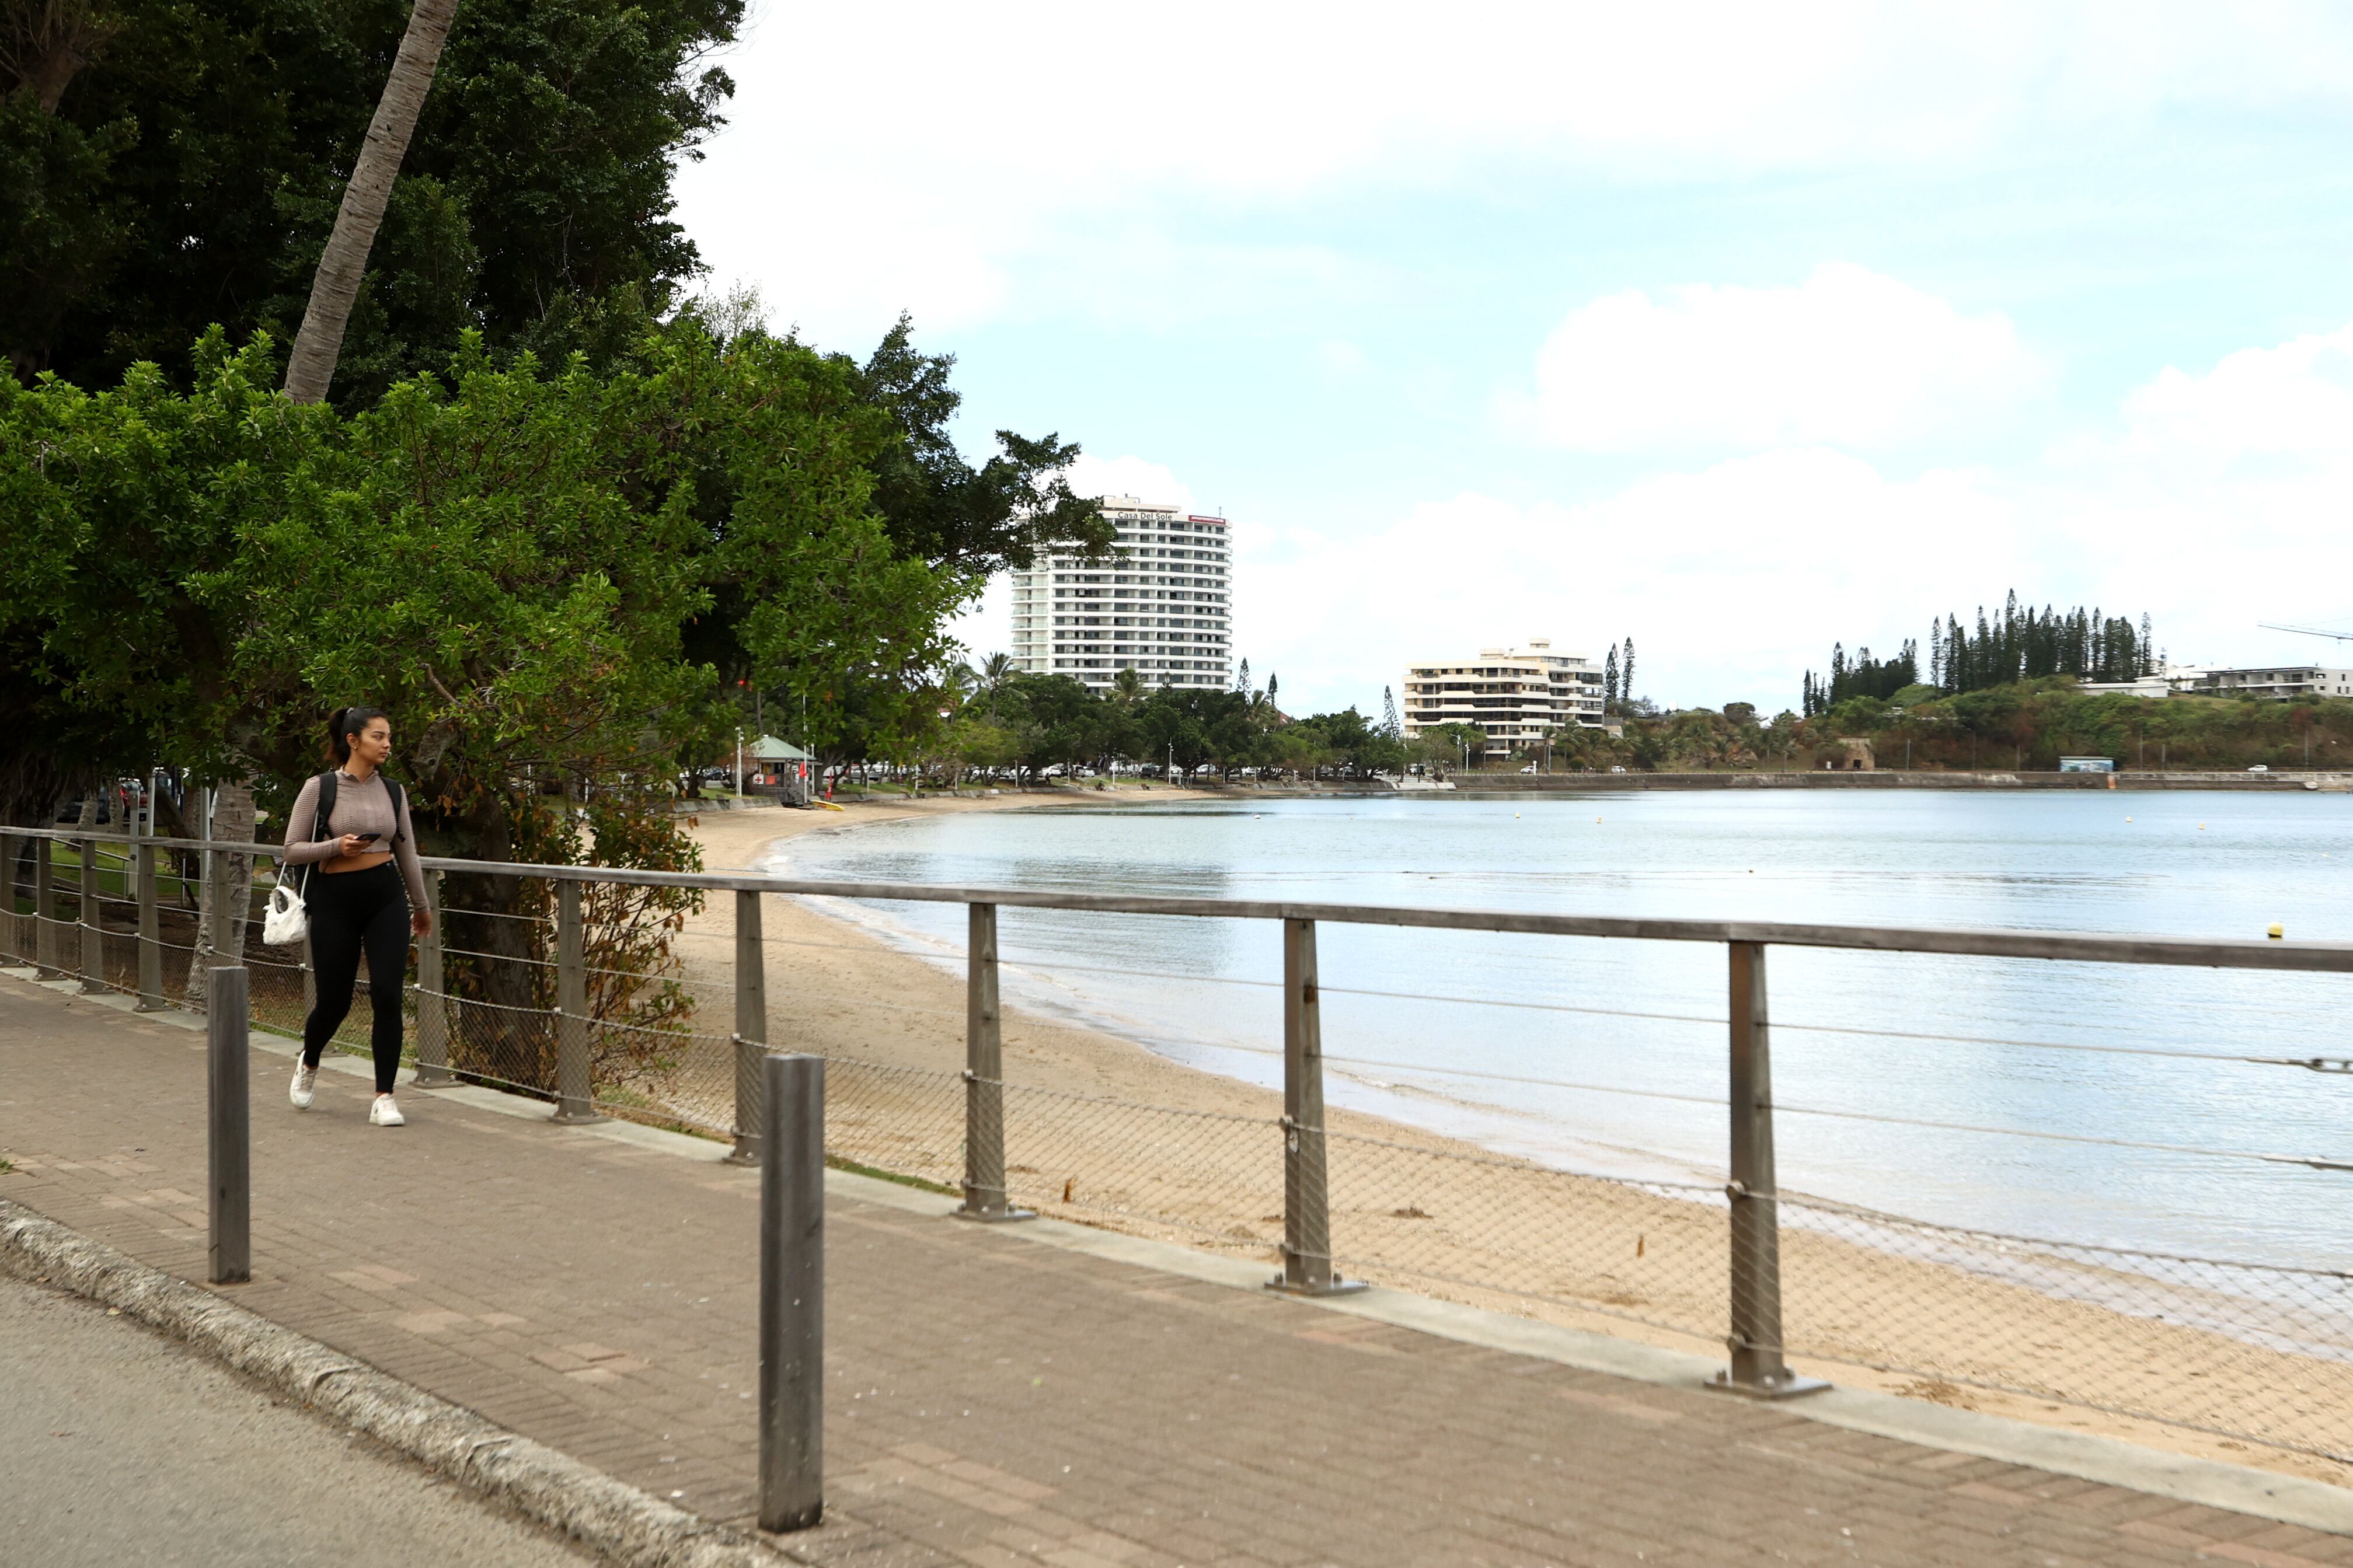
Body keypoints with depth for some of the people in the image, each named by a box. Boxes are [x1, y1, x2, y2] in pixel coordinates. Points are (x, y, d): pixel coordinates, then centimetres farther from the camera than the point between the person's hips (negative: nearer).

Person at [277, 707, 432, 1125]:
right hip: (335, 901, -3)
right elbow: (292, 850, -3)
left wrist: (421, 905, 24)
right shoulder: (319, 789, -5)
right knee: (334, 1000, 6)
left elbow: (407, 852, 17)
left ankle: (384, 1097, 0)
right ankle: (309, 1063, 40)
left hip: (386, 897, 3)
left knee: (387, 995, -9)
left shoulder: (392, 792, 7)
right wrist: (336, 847, -20)